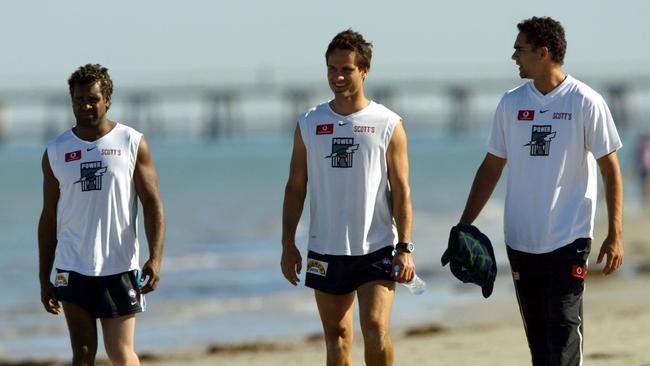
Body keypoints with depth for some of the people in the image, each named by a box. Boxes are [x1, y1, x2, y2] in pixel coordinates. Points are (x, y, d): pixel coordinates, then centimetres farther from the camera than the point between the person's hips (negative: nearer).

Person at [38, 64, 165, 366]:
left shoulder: (132, 144, 2)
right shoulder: (56, 152, 8)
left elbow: (152, 204, 0)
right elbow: (49, 217, 12)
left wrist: (155, 258, -14)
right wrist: (44, 279, 9)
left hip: (119, 266, -2)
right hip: (72, 268, 2)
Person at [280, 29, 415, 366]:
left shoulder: (388, 125, 0)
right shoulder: (309, 124, 6)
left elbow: (401, 190, -1)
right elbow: (295, 187, 9)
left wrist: (405, 248, -8)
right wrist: (288, 244, 3)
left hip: (376, 249, -3)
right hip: (326, 251, 3)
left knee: (376, 330, -15)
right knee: (337, 338, 6)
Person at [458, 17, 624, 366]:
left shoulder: (586, 103, -7)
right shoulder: (511, 103, 7)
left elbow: (610, 169, -4)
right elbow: (491, 167, 15)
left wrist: (615, 235, -9)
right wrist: (463, 227, 11)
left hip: (569, 239, -5)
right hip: (520, 241, 5)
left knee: (563, 329, -10)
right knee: (537, 335, 8)